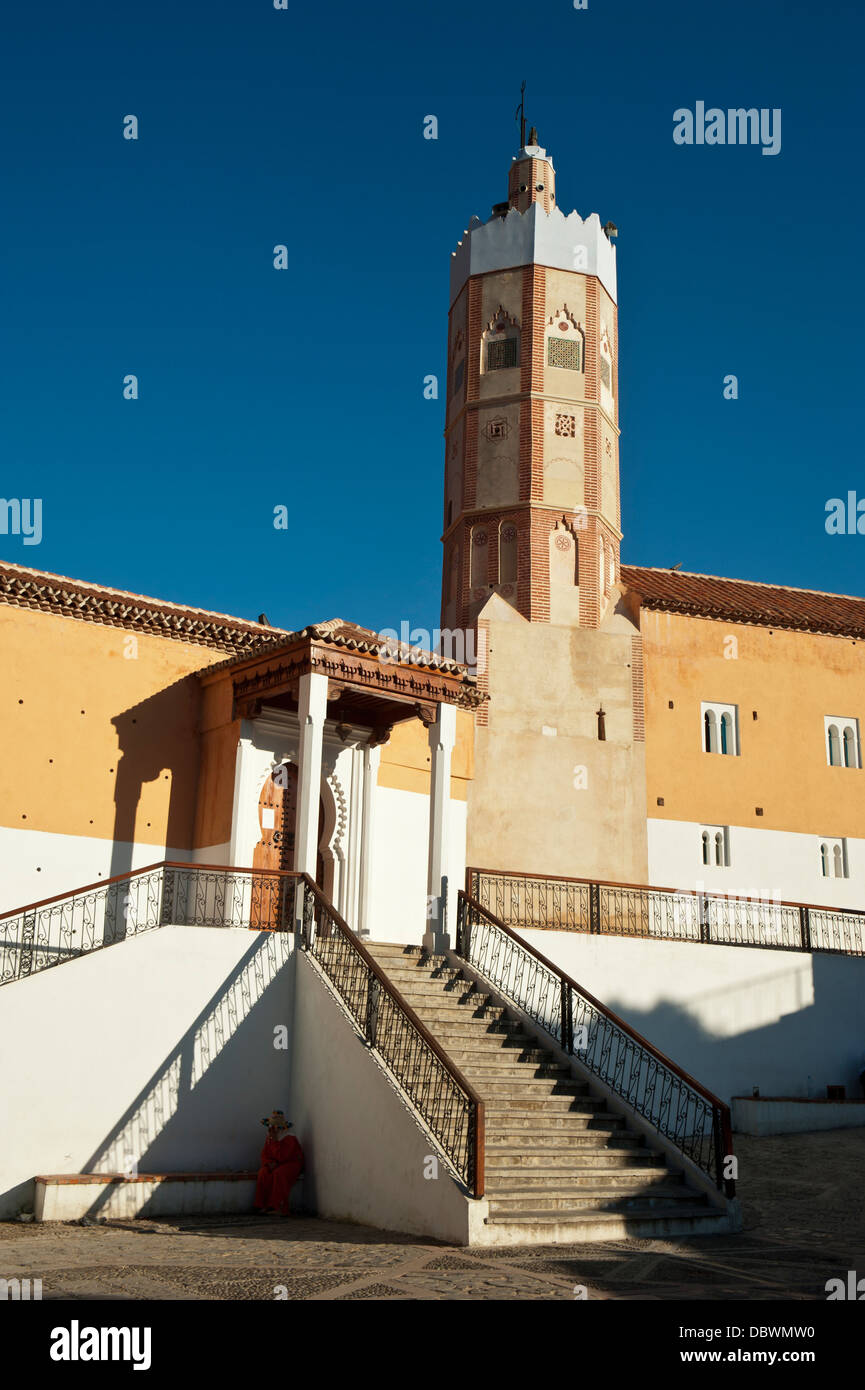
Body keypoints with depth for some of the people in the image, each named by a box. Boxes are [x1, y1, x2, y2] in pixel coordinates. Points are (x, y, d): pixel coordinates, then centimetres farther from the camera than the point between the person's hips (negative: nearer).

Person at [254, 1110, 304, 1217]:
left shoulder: (290, 1139, -19)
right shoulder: (269, 1138, 4)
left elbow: (281, 1157, -27)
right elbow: (264, 1155, 6)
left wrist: (275, 1141, -28)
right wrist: (269, 1163, -17)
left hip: (292, 1164, -6)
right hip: (276, 1164, 6)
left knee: (279, 1173, -36)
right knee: (264, 1173, -25)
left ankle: (280, 1207, -34)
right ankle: (264, 1205, -24)